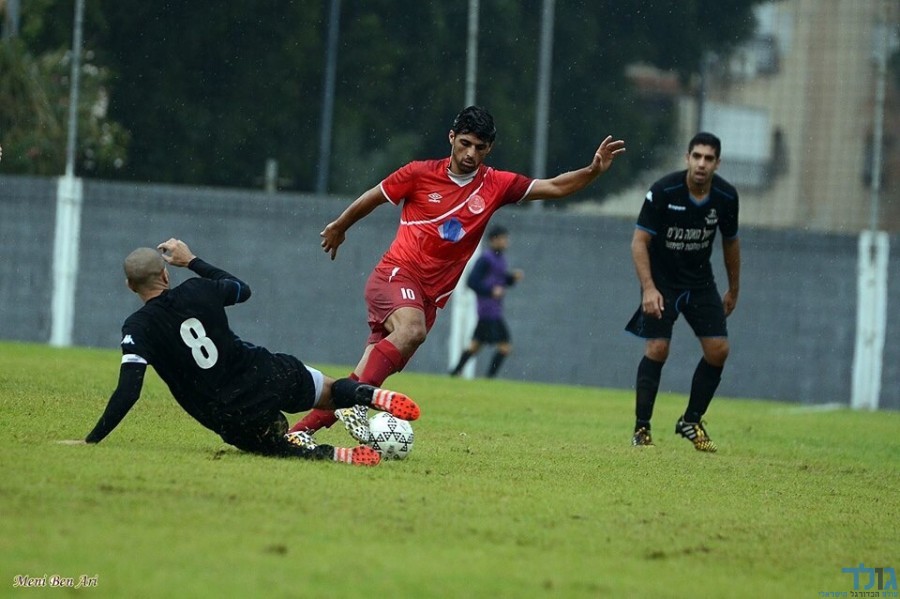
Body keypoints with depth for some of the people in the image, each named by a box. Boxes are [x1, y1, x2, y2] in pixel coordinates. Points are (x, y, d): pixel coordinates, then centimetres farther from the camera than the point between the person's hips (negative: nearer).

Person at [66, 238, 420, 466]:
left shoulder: (138, 328, -11)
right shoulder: (198, 290, 1)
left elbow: (128, 393, -18)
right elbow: (242, 290, 24)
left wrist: (92, 440, -11)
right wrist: (192, 261, 32)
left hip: (234, 419, -3)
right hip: (271, 377, 3)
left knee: (286, 446, 21)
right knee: (328, 390, 28)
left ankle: (337, 456, -12)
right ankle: (370, 395, -8)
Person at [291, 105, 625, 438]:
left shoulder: (495, 185, 4)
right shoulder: (420, 174, -3)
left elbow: (555, 187, 3)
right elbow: (373, 198, 13)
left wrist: (593, 170, -12)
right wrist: (339, 227, 25)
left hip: (430, 295, 4)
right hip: (396, 274, -4)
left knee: (369, 373, -5)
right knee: (412, 330, -35)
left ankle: (305, 427, 0)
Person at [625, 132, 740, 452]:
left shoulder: (726, 196, -9)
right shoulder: (663, 191, -21)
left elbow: (730, 242, 8)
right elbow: (639, 240, -17)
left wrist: (733, 290, 15)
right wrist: (648, 288, -26)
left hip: (701, 282, 4)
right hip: (661, 280, -4)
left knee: (718, 350, -5)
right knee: (657, 348, -15)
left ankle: (691, 421, 13)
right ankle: (641, 428, -2)